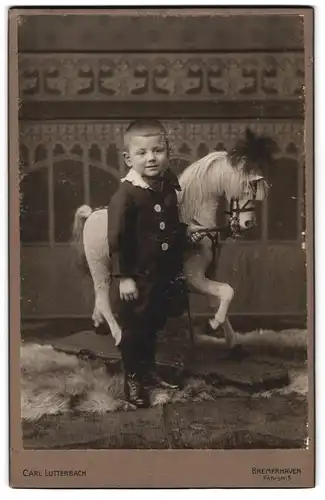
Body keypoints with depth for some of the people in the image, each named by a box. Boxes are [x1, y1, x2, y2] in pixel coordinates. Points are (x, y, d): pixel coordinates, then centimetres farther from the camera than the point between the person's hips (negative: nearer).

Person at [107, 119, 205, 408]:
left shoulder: (169, 188, 0)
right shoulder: (126, 195, -21)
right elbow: (117, 240, -20)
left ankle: (149, 371, 40)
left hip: (165, 275, 7)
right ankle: (133, 380, 24)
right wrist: (123, 277, -20)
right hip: (136, 277, -6)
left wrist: (186, 232, 1)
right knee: (133, 331, 7)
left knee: (153, 327, 22)